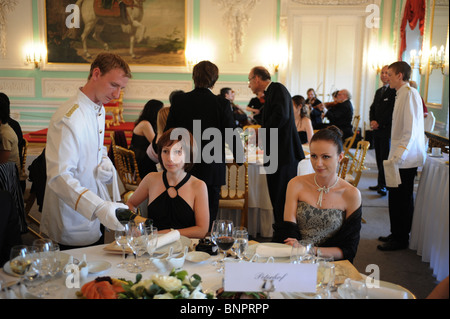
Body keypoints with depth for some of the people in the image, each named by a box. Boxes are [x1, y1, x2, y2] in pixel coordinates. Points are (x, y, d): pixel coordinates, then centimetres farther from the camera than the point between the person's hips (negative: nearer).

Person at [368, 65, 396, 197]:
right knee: (379, 158, 11)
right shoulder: (378, 91, 18)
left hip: (387, 130, -8)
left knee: (385, 158, -5)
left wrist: (379, 123, -14)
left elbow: (392, 111, -17)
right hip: (377, 130, 8)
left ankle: (382, 185, 1)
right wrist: (372, 121, 0)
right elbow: (373, 108, 18)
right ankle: (381, 184, 17)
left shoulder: (394, 91, -10)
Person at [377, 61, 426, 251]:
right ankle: (397, 235, 27)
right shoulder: (401, 94, 15)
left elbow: (411, 130, -21)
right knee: (396, 198, 15)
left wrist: (398, 156, -23)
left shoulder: (410, 94, -14)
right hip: (400, 157, 9)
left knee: (402, 199, 0)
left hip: (406, 159, -9)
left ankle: (401, 239, 11)